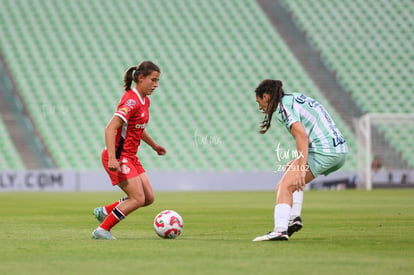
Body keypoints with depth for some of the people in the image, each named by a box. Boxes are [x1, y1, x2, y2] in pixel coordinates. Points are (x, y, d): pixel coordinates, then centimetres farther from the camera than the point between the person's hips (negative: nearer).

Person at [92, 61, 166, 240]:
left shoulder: (145, 101, 11)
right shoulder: (131, 101, -19)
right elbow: (110, 129, -25)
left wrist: (154, 145, 35)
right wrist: (112, 159, -32)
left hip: (130, 157, 9)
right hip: (118, 157, -9)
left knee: (148, 198, 6)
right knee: (138, 199, -14)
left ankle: (104, 212, 19)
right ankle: (102, 230, -5)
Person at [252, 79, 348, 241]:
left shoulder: (283, 107, -7)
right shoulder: (296, 98, 22)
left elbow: (301, 135, -20)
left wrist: (301, 168, -24)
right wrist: (299, 162, 25)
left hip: (323, 152, -10)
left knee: (284, 187, -11)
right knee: (293, 178, 28)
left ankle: (280, 230, -25)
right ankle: (295, 218, 14)